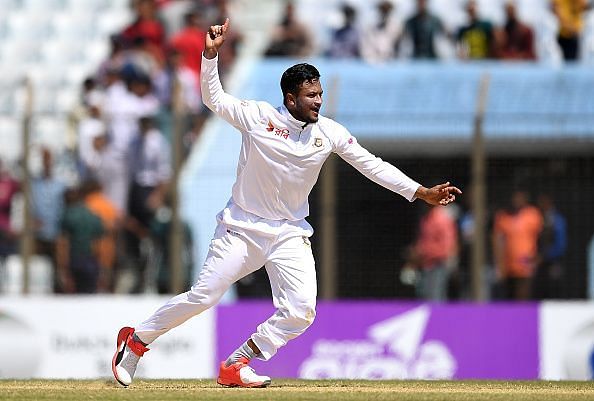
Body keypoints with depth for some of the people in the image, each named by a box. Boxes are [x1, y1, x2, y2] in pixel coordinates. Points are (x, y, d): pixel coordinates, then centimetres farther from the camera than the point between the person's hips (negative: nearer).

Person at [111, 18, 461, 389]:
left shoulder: (330, 133, -5)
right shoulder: (258, 117, -11)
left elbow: (371, 164, -4)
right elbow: (214, 98, -5)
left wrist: (421, 192, -10)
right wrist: (211, 53, -19)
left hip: (290, 233, 3)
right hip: (242, 227, -3)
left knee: (301, 311, -13)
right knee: (203, 297, -5)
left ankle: (235, 366, 2)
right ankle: (135, 341, 16)